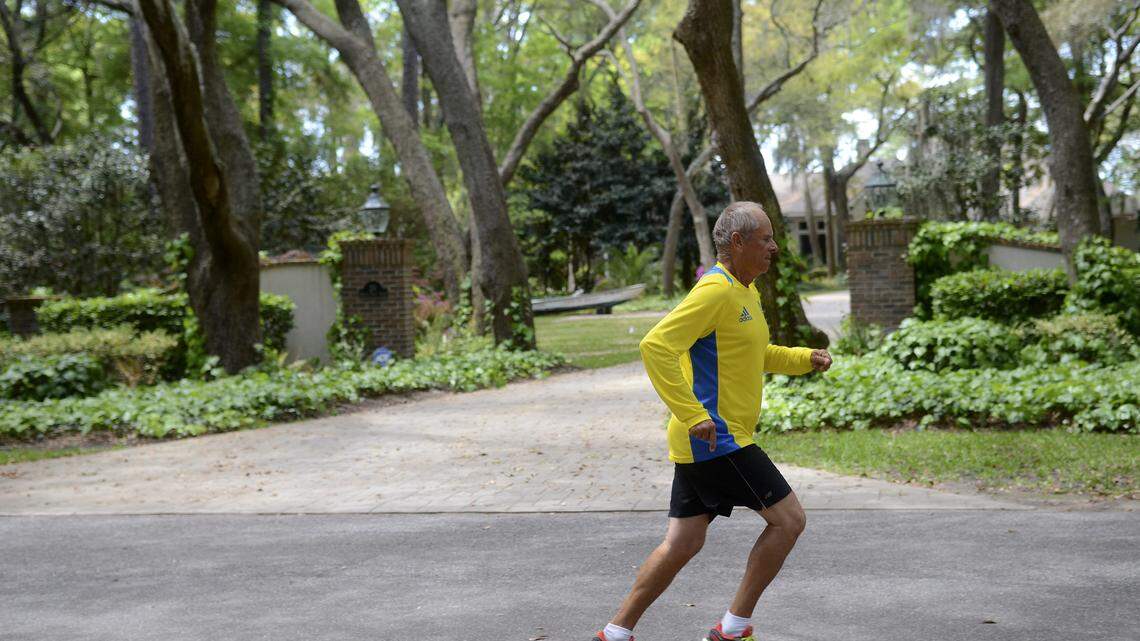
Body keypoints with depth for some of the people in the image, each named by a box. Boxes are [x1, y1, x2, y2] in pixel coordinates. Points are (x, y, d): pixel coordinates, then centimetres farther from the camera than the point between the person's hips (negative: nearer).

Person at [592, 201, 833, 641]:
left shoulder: (745, 291, 17)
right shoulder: (716, 290, -16)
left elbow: (755, 354, 33)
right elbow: (656, 345, -25)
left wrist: (806, 358, 17)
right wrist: (693, 415, -27)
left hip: (702, 441, 10)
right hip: (717, 440, -10)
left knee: (681, 545, 11)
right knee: (788, 520, -1)